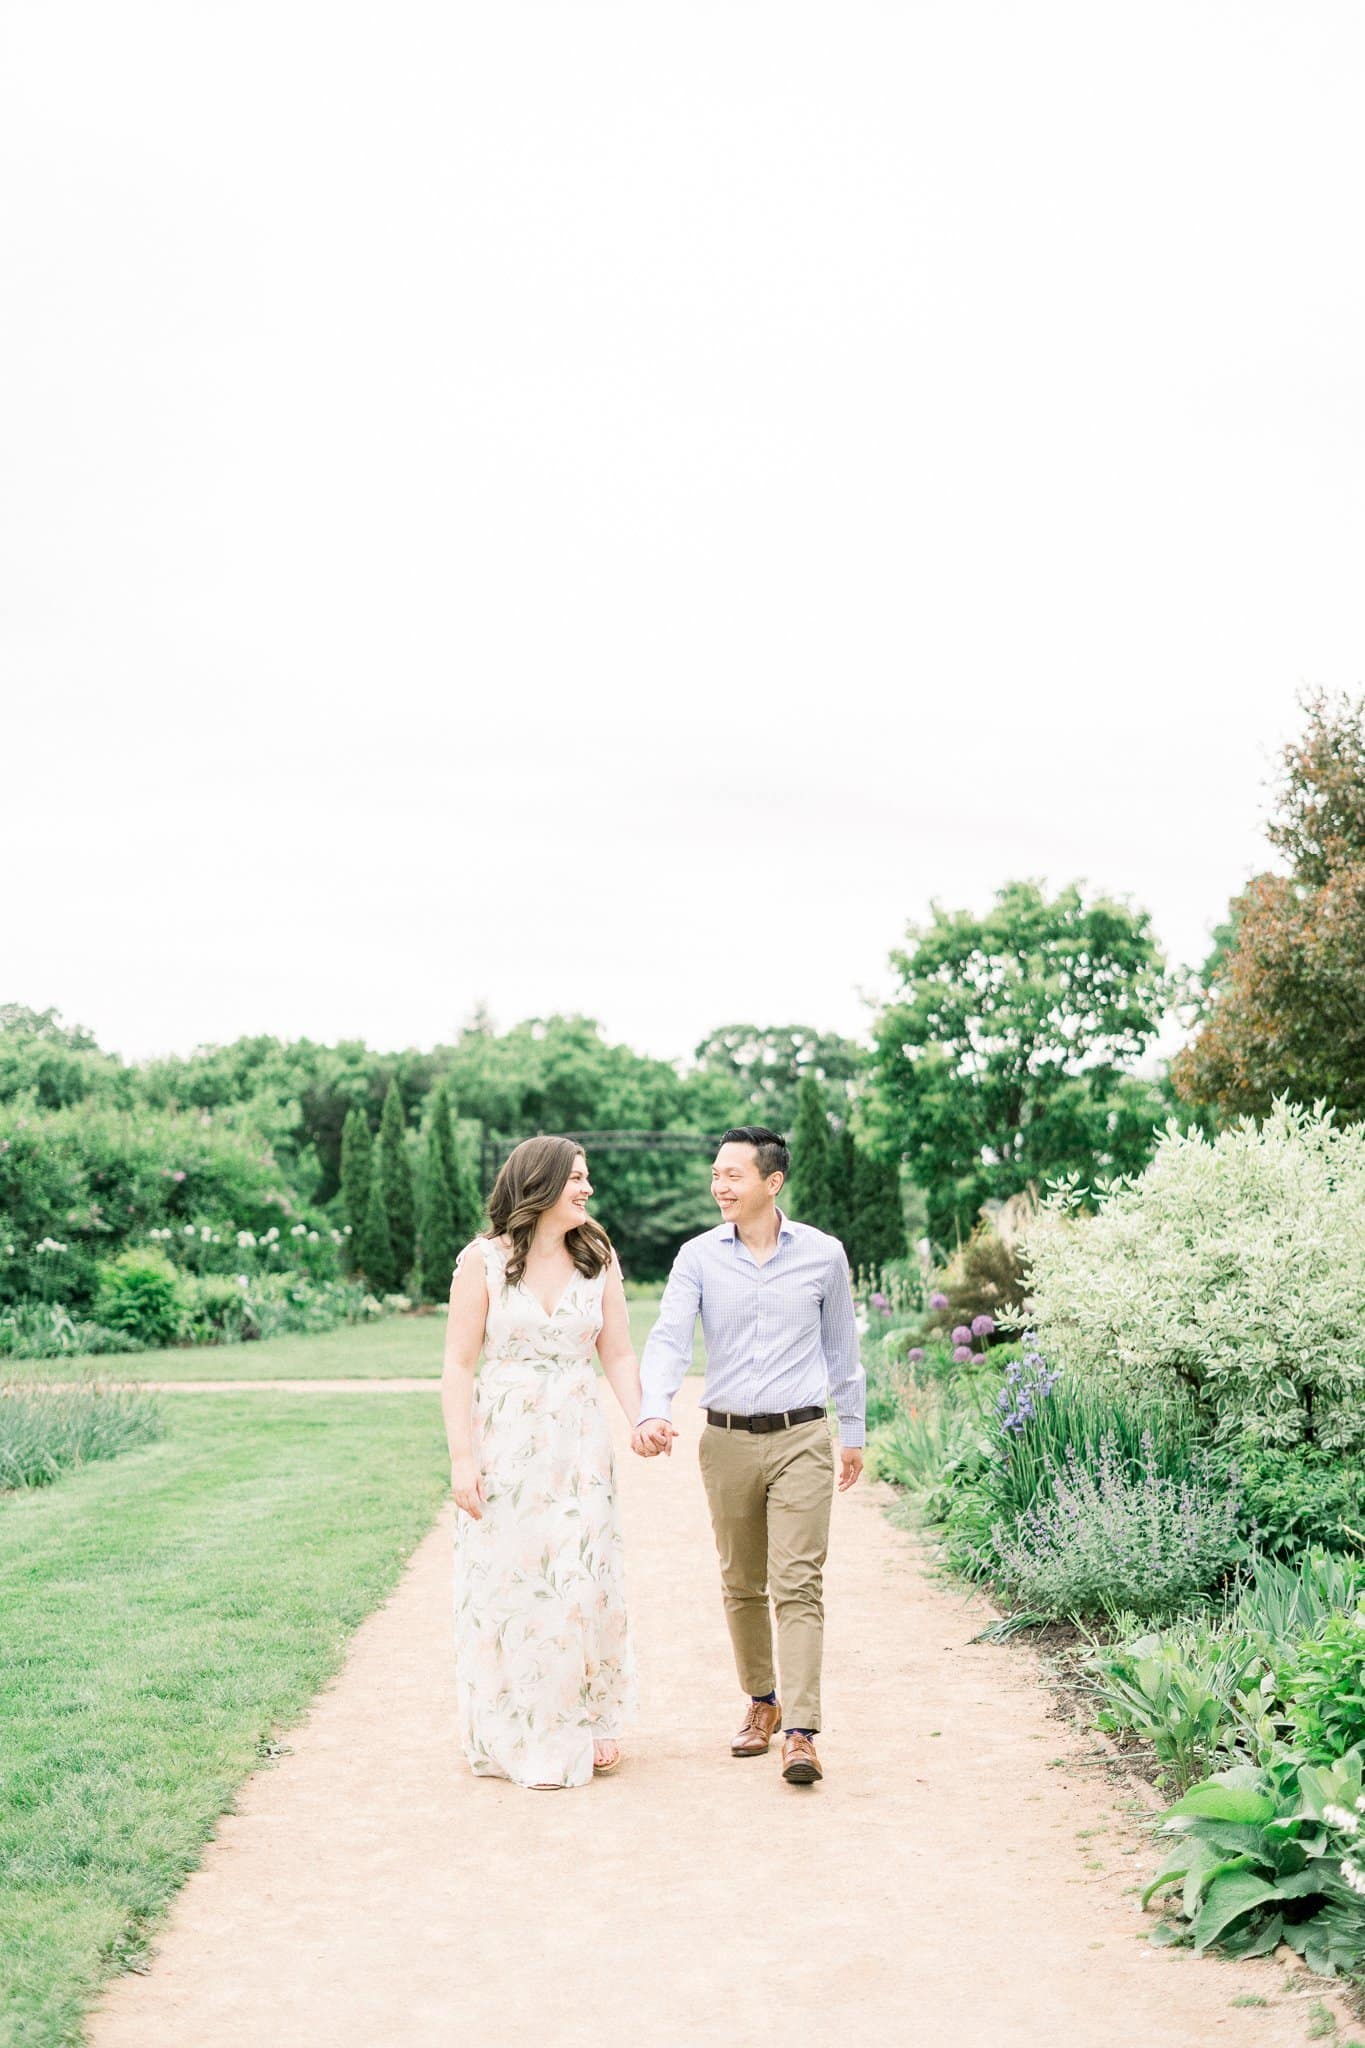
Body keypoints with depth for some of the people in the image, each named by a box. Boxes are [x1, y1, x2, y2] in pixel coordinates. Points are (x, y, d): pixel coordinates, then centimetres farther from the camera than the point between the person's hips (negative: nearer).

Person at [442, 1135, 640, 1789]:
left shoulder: (598, 1260, 6)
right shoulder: (483, 1261, -4)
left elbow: (619, 1355, 5)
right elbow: (458, 1366, -4)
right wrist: (461, 1457, -11)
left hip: (579, 1446, 2)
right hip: (504, 1446, -2)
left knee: (583, 1583, 3)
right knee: (508, 1585, 2)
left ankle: (588, 1723, 19)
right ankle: (520, 1740, 15)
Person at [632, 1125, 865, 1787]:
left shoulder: (824, 1254, 0)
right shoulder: (698, 1256, 0)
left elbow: (841, 1348, 12)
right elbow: (668, 1338, -11)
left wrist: (853, 1432, 17)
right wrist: (653, 1410, -29)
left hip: (802, 1439, -2)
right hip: (727, 1440, 2)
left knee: (797, 1584, -9)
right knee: (741, 1585, 12)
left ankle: (800, 1732, -9)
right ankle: (761, 1701, 31)